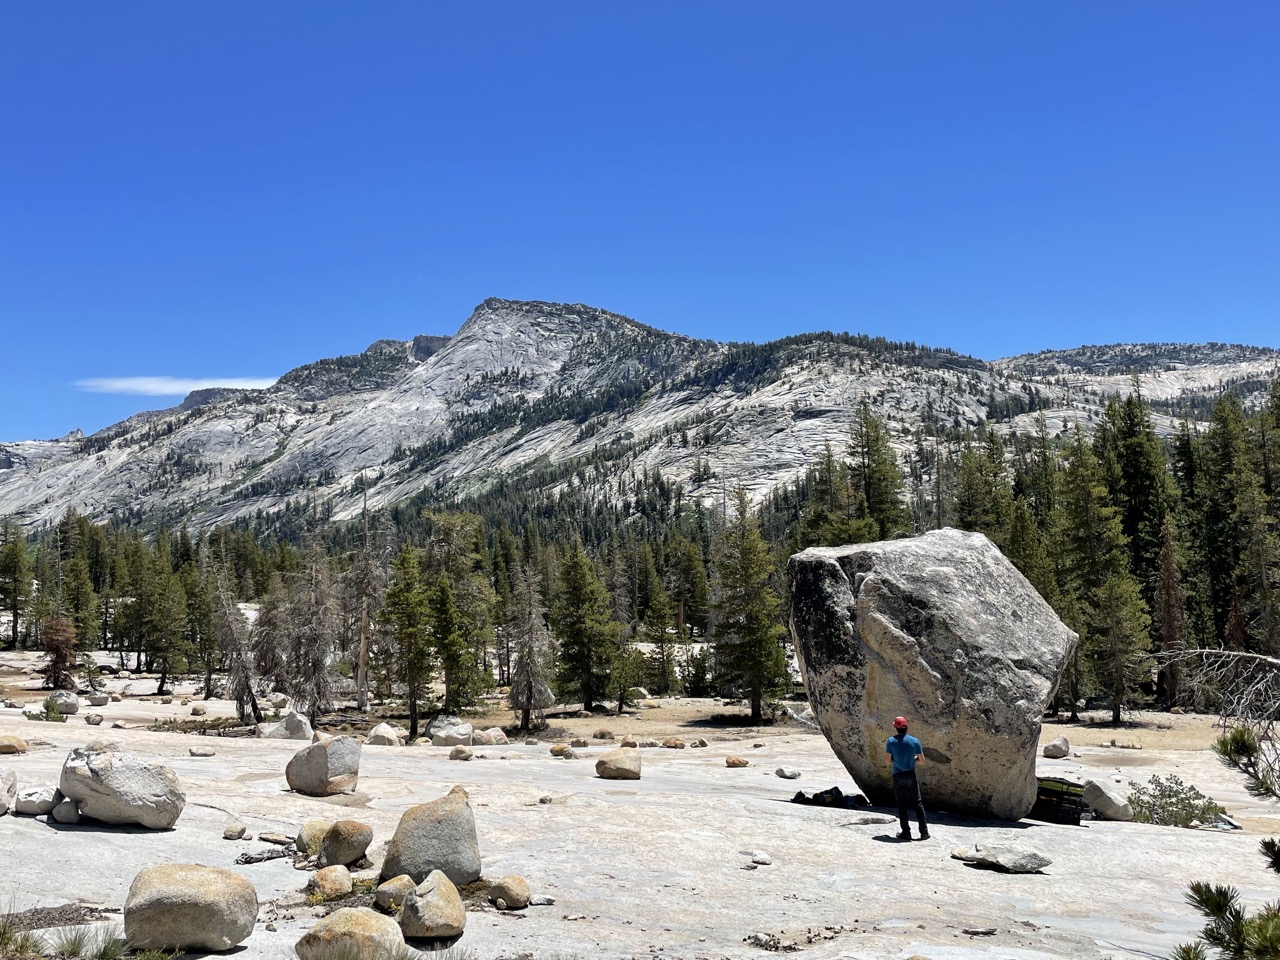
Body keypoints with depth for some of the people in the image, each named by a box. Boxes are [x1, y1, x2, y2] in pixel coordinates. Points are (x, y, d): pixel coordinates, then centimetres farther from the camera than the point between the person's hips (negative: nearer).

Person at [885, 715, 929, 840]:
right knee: (918, 804, 8)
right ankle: (924, 832, 8)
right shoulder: (914, 741, -4)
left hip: (898, 776, -1)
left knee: (902, 806, 7)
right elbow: (922, 760, 0)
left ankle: (906, 832, 6)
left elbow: (887, 760, -7)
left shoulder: (891, 741, -7)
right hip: (911, 775, 1)